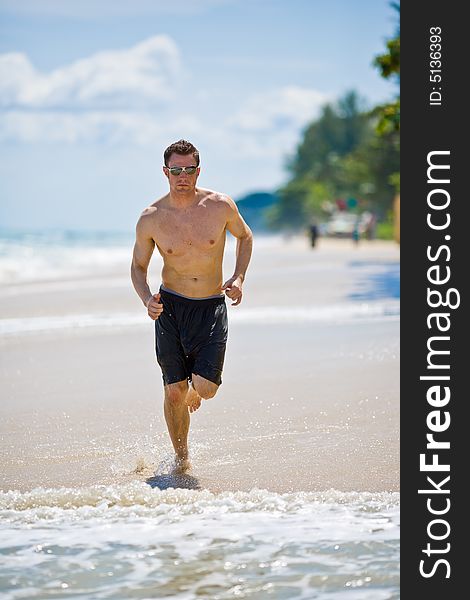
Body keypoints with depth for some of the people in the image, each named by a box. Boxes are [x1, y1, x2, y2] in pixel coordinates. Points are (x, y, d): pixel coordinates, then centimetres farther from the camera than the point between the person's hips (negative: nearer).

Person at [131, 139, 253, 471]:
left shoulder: (221, 205, -8)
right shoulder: (151, 219, -8)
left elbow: (245, 236, 11)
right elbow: (138, 266, 6)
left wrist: (238, 278, -3)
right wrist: (147, 300, -13)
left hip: (212, 307, 0)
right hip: (171, 307, 0)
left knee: (205, 388, -12)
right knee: (174, 392, 0)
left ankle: (196, 387, 27)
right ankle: (181, 457, 22)